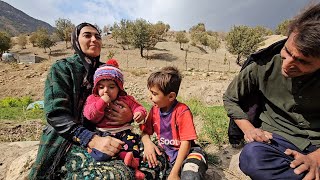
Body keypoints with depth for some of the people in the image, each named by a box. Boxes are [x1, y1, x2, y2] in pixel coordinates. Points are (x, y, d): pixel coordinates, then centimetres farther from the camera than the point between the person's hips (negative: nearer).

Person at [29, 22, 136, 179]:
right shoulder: (62, 68, -1)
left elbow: (123, 104, 15)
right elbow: (56, 114, -13)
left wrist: (128, 115, -11)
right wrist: (93, 140, -26)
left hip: (101, 135, 5)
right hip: (67, 141, -5)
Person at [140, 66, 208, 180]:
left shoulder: (182, 111, -19)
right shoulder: (154, 110, -1)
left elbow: (186, 143, -19)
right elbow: (145, 132, 6)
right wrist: (147, 143, -18)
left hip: (184, 152, -6)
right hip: (164, 152, 6)